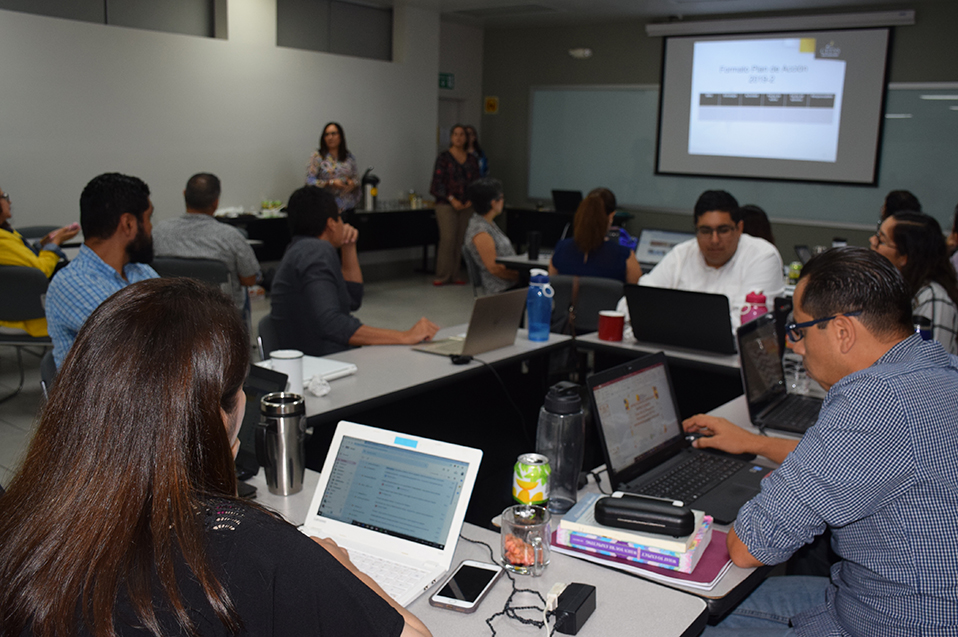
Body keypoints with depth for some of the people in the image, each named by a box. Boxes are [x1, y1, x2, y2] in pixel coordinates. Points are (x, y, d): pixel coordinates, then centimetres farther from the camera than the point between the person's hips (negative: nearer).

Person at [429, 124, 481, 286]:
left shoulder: (471, 159, 12)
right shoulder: (444, 157, -1)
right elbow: (438, 182, -6)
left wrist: (471, 200, -2)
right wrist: (452, 200, -13)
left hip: (466, 206, 4)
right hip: (446, 205, -4)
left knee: (460, 240, 3)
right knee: (447, 238, -11)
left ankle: (454, 276, 9)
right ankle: (442, 276, -4)